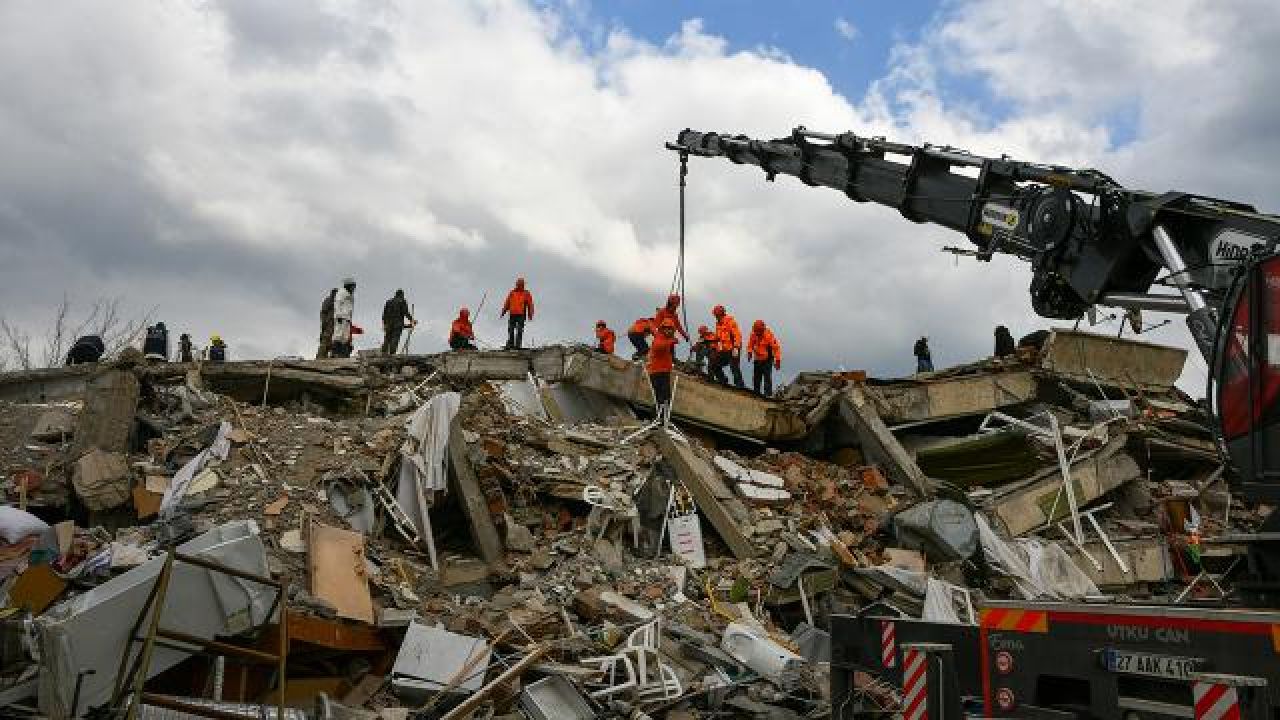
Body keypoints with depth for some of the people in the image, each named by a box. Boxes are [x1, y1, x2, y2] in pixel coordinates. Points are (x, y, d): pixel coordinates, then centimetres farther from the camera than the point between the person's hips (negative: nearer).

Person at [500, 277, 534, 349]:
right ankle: (510, 345, 6)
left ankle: (517, 345, -2)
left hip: (521, 315, -2)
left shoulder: (527, 294, 6)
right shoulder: (511, 293, 12)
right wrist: (503, 311, 11)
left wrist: (530, 315, -1)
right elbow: (507, 303, 16)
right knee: (511, 331, 2)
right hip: (512, 315, 2)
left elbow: (530, 305, 5)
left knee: (519, 331, -4)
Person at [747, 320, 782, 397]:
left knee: (767, 378, -11)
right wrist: (750, 352, -1)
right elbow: (750, 344, 14)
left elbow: (776, 347, -17)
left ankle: (768, 394, -10)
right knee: (756, 377, 11)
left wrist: (778, 360, -18)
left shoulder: (769, 335, -20)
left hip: (767, 360, -5)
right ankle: (756, 392, 22)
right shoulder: (753, 334, -5)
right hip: (757, 359, 5)